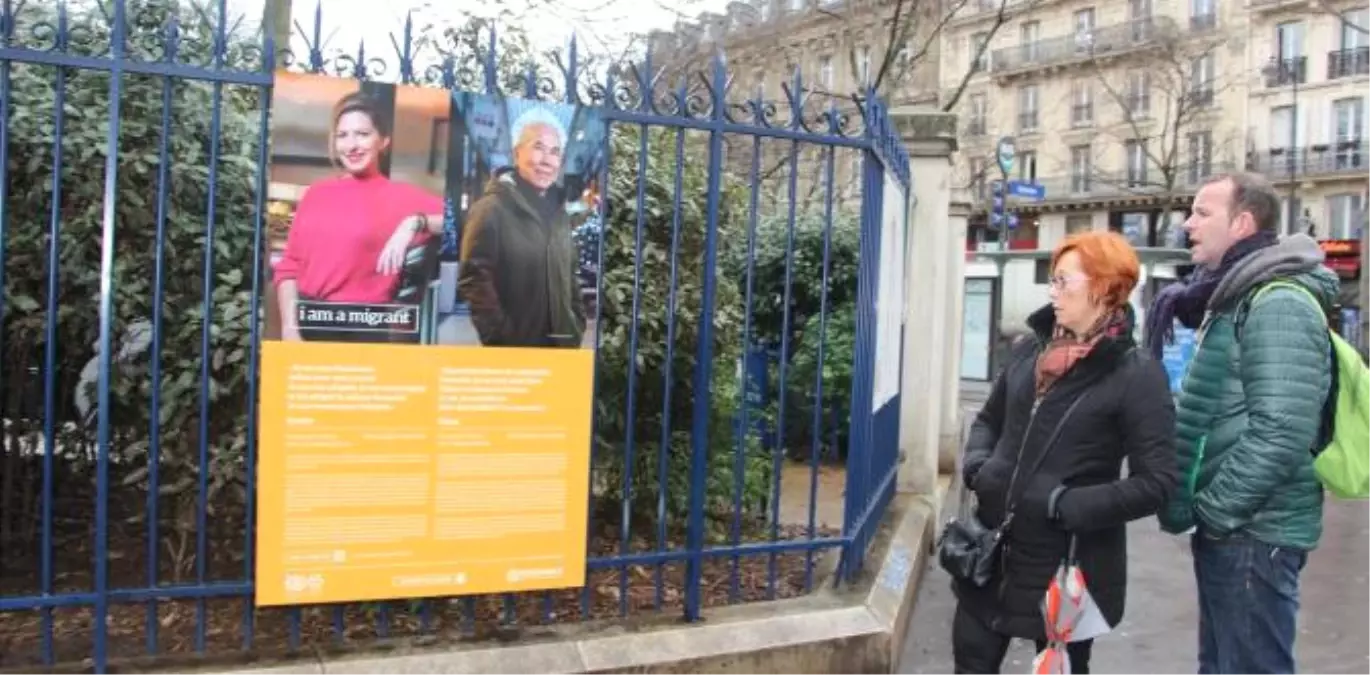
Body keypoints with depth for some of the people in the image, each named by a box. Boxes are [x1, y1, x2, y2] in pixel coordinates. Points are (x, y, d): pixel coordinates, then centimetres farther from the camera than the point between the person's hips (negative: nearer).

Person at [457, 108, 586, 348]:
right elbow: (473, 280, -14)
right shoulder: (491, 208, -8)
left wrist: (576, 328, 9)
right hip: (511, 349, -7)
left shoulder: (558, 214, 15)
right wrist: (501, 337, -17)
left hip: (559, 347, 7)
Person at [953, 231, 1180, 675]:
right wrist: (977, 464, -3)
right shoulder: (1029, 351, 4)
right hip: (995, 550, 5)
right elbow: (989, 420, 17)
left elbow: (1157, 483, -16)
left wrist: (1065, 504, -22)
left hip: (1068, 564, -5)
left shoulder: (1137, 374, -13)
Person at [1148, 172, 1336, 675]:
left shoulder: (1278, 305, -17)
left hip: (1253, 532, -10)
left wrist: (1213, 511, -17)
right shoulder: (1232, 300, 14)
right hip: (1228, 528, 10)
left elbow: (1281, 434, -25)